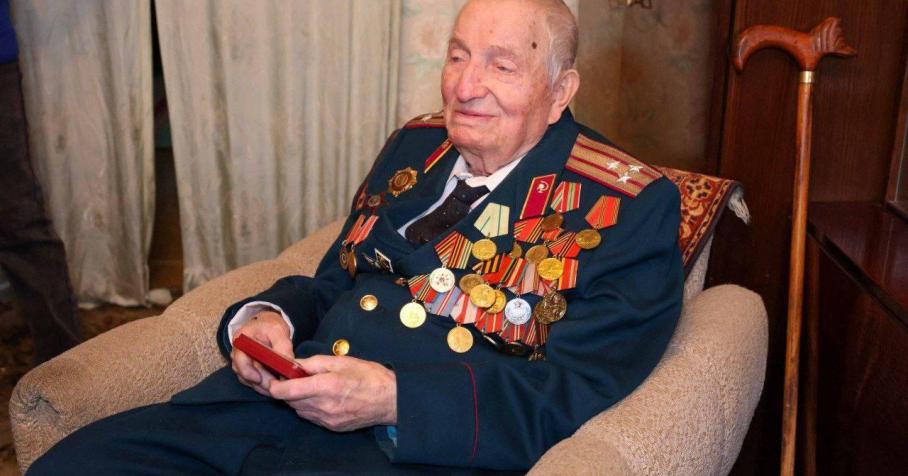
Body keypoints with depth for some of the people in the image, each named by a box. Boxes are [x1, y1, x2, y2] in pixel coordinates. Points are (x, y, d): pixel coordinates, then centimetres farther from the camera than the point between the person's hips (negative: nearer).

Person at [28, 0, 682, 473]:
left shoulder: (632, 206, -3)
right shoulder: (414, 147, 17)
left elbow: (577, 391, -11)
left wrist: (394, 398, -21)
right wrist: (269, 317, -2)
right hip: (288, 394, 6)